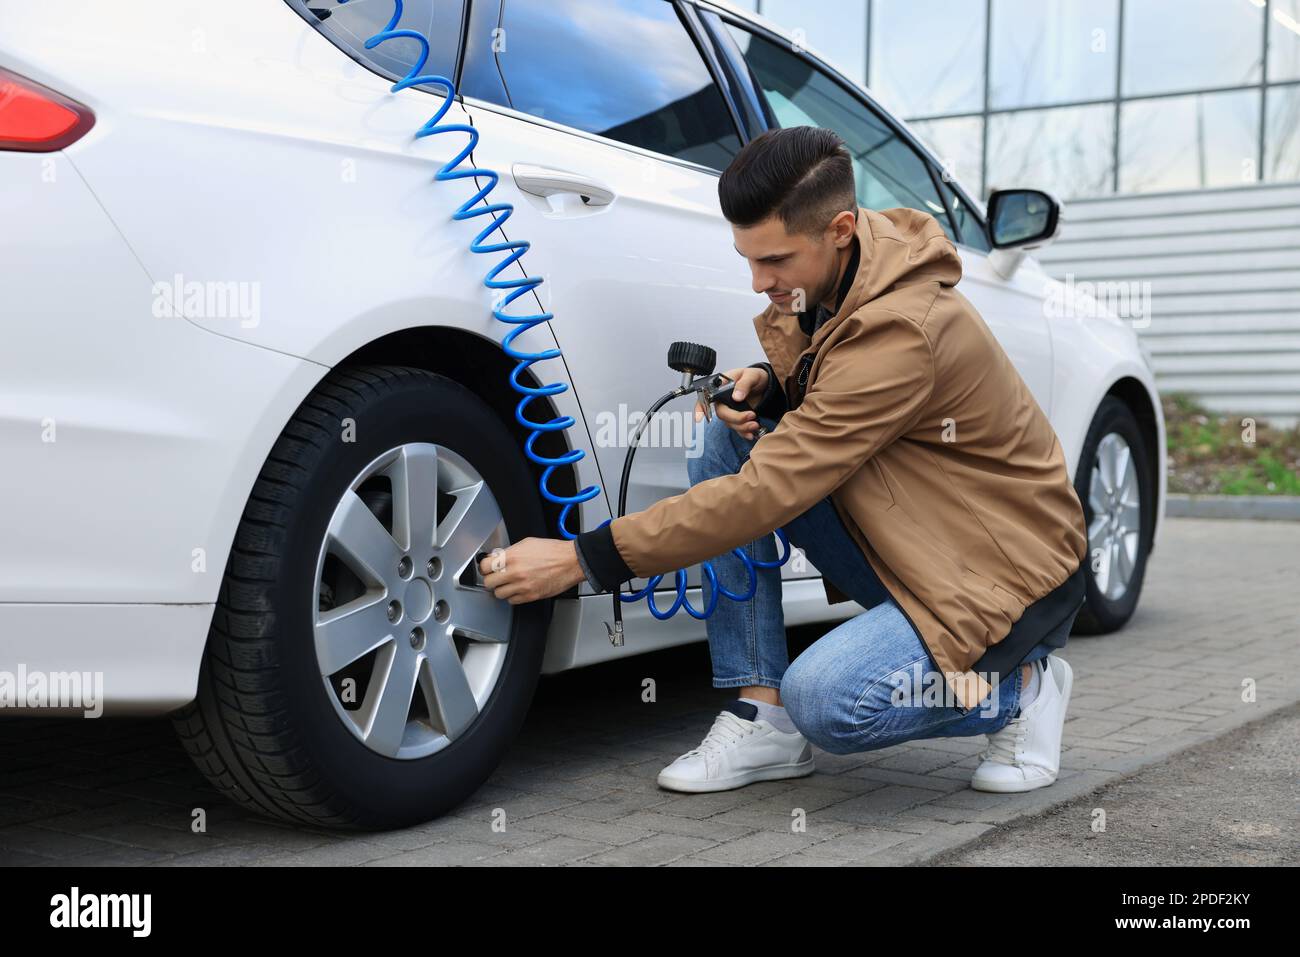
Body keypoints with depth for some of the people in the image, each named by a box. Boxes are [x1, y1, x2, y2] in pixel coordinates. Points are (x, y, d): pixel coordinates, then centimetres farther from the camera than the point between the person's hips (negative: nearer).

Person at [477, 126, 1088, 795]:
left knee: (825, 701, -30)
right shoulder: (833, 277, -4)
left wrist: (582, 560, -30)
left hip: (1014, 566, -8)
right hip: (914, 543, 8)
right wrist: (767, 385, -10)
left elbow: (772, 491, -31)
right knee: (725, 446, -8)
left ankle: (1018, 686, 1)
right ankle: (761, 716, -6)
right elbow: (826, 386, 16)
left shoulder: (904, 329, -30)